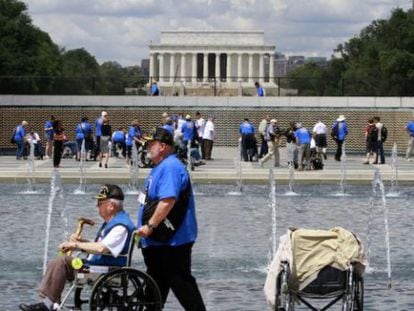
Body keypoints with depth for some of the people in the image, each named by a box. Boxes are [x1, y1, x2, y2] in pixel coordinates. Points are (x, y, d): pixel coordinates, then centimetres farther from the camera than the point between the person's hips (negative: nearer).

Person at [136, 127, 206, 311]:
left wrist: (150, 225, -28)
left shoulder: (170, 167, -18)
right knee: (155, 284, 16)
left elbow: (168, 200, -29)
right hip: (158, 241, 11)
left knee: (181, 283, -7)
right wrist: (149, 227, 25)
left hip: (172, 241, -11)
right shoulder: (160, 167, 16)